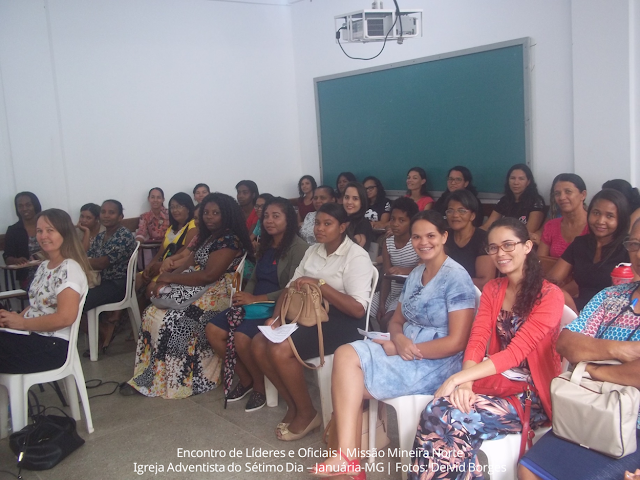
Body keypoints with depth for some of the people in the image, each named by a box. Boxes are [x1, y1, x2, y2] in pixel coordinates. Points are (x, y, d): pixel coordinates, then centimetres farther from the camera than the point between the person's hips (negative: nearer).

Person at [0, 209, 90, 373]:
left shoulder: (69, 269, -15)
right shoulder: (44, 266, 14)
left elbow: (65, 317, -23)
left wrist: (22, 323, -13)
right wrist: (15, 317, -2)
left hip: (52, 346, -8)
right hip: (32, 336, 8)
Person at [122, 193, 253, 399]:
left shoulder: (229, 239, -12)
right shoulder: (208, 237, 18)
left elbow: (209, 275, -20)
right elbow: (189, 264, 11)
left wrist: (170, 278, -11)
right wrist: (164, 280, -8)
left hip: (214, 294, -9)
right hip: (196, 289, 9)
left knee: (168, 320, -23)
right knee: (152, 312, -9)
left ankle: (169, 381, -9)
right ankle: (147, 377, -5)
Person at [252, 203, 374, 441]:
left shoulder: (356, 256, -11)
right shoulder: (313, 251, 12)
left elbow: (358, 309, -21)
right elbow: (291, 287, 10)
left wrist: (320, 284, -23)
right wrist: (277, 317, -8)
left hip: (342, 322, -8)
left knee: (280, 350, -24)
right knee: (259, 345, -9)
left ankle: (307, 413, -1)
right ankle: (293, 405, 7)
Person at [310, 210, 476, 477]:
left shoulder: (456, 278, -12)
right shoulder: (415, 274, 14)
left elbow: (456, 342, -18)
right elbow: (396, 321, 15)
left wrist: (408, 350, -16)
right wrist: (399, 339, -10)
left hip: (435, 365, -8)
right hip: (405, 352, 8)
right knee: (345, 355, -14)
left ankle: (345, 456, 1)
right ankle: (345, 455, -13)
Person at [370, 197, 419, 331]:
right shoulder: (387, 242, 7)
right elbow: (386, 276, 2)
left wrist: (405, 270, -30)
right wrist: (381, 304, -9)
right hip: (391, 293, 6)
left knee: (386, 321, -25)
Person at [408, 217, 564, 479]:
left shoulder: (550, 295, -9)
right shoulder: (492, 289, 11)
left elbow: (516, 352, -19)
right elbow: (477, 340, -1)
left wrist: (457, 378, -27)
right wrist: (465, 384, -21)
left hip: (531, 395, -5)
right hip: (495, 381, 5)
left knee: (456, 420, -30)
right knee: (436, 412, -27)